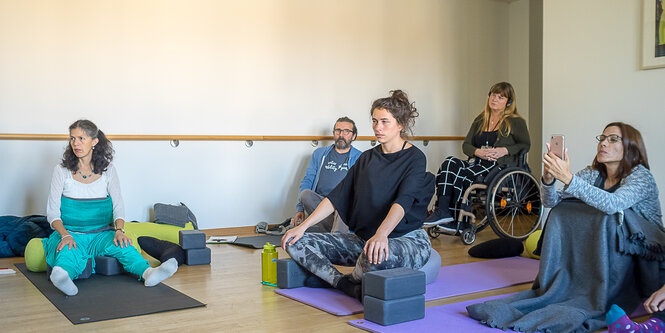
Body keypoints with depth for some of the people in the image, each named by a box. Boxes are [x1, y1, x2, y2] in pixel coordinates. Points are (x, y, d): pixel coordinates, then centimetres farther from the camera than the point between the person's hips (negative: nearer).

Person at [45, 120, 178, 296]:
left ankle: (148, 272, -58)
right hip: (70, 233, -1)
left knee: (121, 245, -31)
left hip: (101, 234, 1)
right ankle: (62, 275, -70)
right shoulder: (61, 171, 3)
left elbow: (118, 206, 2)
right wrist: (65, 235, -22)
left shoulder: (108, 171, 7)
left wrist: (119, 230, -20)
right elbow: (52, 211, -2)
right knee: (69, 251, -36)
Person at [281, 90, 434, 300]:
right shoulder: (367, 158, 13)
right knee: (296, 243, -8)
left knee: (374, 255, -42)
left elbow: (403, 202, -24)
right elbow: (337, 196, 8)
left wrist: (381, 234, -42)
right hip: (364, 238, 6)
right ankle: (353, 289, -23)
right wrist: (302, 227, -2)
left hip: (407, 239, -6)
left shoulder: (414, 158, -6)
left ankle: (351, 281, -7)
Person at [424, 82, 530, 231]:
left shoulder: (516, 122, 10)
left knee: (462, 175, -30)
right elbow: (465, 145, 15)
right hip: (477, 162, 5)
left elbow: (525, 145, 4)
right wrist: (478, 152, -7)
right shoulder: (480, 120, 22)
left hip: (500, 166, -5)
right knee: (450, 162, -26)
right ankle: (442, 211, -34)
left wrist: (505, 150, -12)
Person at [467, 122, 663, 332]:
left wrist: (568, 178, -42)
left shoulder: (641, 176, -11)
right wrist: (548, 178, -27)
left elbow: (613, 204, -34)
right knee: (562, 211, -14)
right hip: (597, 255, 5)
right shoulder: (592, 174, 5)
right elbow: (551, 202, -6)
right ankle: (555, 285, -17)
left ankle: (599, 301, -28)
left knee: (613, 217, -30)